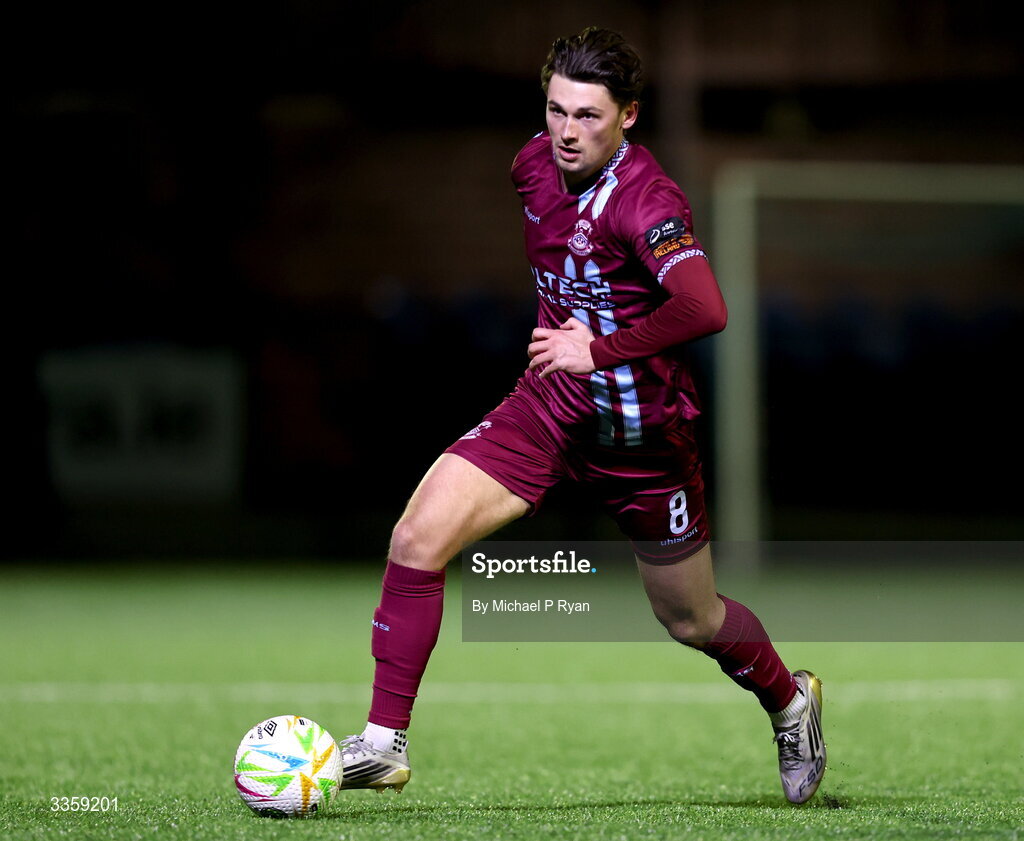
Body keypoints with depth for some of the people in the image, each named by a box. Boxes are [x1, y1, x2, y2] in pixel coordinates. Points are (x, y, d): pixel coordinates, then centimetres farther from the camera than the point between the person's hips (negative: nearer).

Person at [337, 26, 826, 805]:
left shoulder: (646, 201, -23)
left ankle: (790, 700, 44)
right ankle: (384, 744, -8)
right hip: (549, 406, 5)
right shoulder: (535, 164, -1)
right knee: (418, 539, -15)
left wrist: (600, 351, -31)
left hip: (640, 434, -5)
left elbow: (705, 310, -40)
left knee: (692, 622, 12)